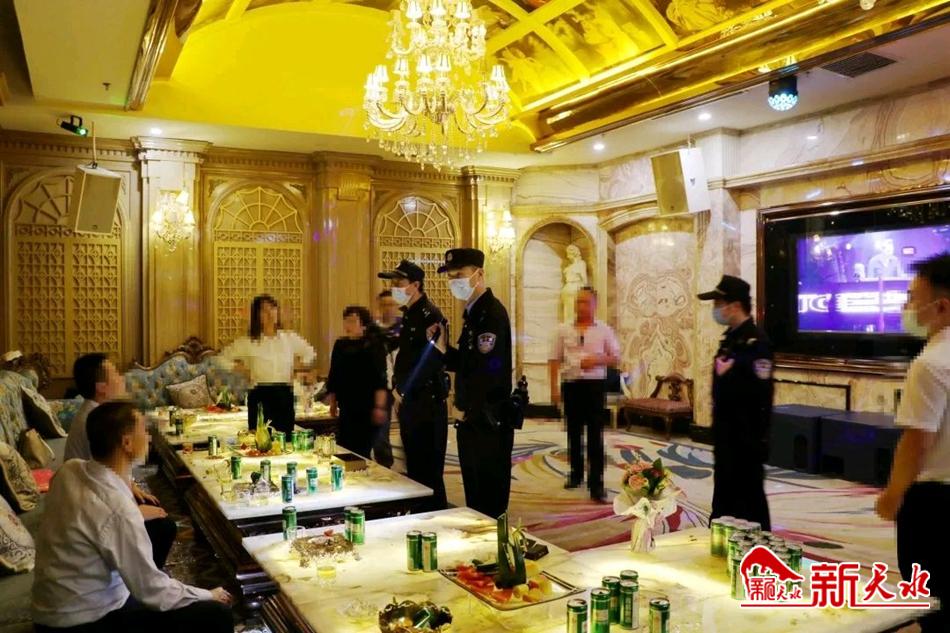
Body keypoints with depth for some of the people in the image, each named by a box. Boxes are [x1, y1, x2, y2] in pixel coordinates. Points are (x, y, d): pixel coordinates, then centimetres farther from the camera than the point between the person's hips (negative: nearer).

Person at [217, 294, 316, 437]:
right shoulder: (248, 342, 0)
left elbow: (310, 354, 21)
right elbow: (221, 358, 8)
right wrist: (240, 369, 1)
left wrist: (297, 368, 8)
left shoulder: (290, 338, 5)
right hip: (260, 397, -2)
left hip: (284, 396, 2)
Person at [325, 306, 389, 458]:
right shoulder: (340, 345, 9)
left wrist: (380, 407, -16)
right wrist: (332, 404, 12)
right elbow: (333, 377, 15)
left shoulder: (374, 344, -4)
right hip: (347, 408, 5)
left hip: (368, 408, -4)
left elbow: (380, 378, -10)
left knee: (361, 453, -3)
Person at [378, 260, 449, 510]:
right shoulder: (409, 315, 15)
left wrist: (402, 392, -13)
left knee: (428, 470, -2)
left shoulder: (430, 315, -14)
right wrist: (398, 391, 10)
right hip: (409, 403, 9)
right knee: (414, 468, 15)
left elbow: (430, 361, -21)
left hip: (427, 402, -9)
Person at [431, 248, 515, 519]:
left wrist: (470, 410, -11)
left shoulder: (492, 313, -17)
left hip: (489, 423, -10)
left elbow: (488, 371, -24)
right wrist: (443, 349, -1)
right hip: (473, 420, 10)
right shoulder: (474, 313, 13)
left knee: (490, 500, 1)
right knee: (474, 496, 19)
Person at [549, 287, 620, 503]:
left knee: (595, 435, -5)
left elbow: (616, 358, 3)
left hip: (595, 384, -2)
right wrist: (554, 388, 1)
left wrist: (597, 359, -15)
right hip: (570, 385, 2)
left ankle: (596, 483, -4)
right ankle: (576, 473, 28)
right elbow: (555, 360, 6)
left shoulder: (604, 330, 2)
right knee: (574, 432, 13)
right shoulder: (563, 330, 5)